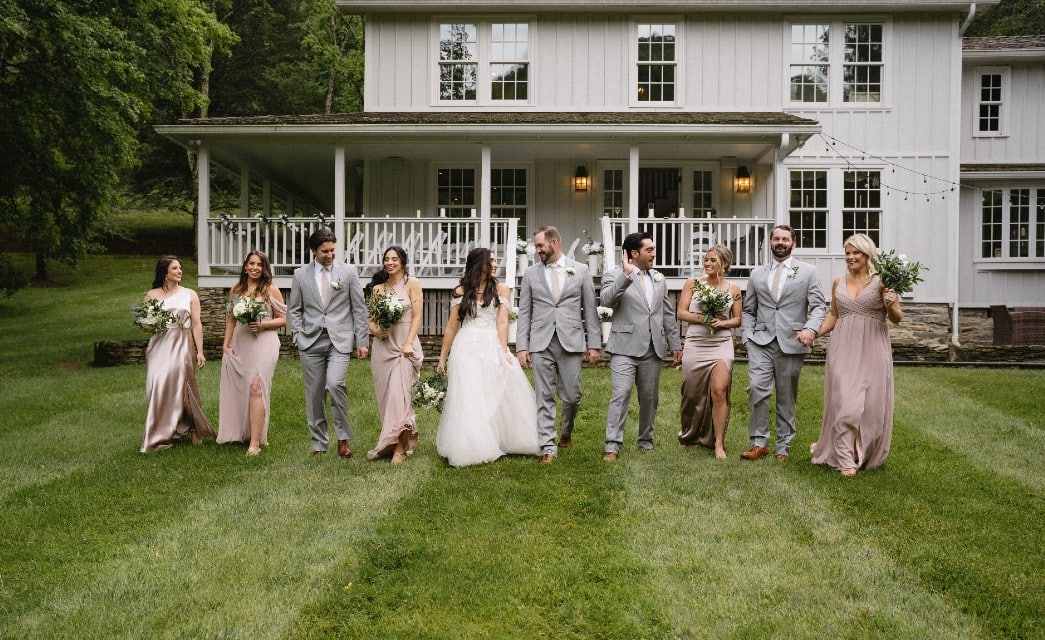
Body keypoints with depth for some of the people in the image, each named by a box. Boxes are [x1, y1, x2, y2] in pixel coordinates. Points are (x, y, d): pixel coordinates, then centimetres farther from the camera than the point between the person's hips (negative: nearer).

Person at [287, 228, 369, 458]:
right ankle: (319, 444, 19)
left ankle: (343, 437, -4)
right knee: (314, 394, 5)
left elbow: (359, 309, 4)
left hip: (340, 340, -2)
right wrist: (299, 336, 0)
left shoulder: (349, 272, 3)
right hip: (311, 342, 2)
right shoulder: (301, 274, 7)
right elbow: (294, 309, 13)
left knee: (334, 384, -21)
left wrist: (362, 341, 1)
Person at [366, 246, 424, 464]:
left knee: (399, 394, -11)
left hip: (404, 345, -4)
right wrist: (375, 330, -9)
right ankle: (390, 441, 18)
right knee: (384, 395, 6)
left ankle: (399, 447, -8)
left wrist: (408, 344, -13)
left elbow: (417, 316, -3)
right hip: (382, 346, 4)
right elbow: (371, 319, 13)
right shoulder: (378, 288, 13)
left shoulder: (412, 284, 2)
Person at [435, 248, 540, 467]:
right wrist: (442, 358, 6)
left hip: (493, 348, 1)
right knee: (468, 400, -4)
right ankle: (471, 448, 6)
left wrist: (504, 351, -12)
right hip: (467, 350, -1)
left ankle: (498, 442, 17)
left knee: (498, 398, 1)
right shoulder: (461, 291, 6)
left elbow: (502, 323, 0)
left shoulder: (500, 289, 7)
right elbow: (451, 327, 8)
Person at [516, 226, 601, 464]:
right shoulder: (531, 274, 9)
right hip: (541, 344, 1)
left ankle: (567, 431, 32)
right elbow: (524, 312, 8)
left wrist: (594, 343, 1)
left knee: (571, 395, 4)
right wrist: (521, 346, 0)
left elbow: (590, 309, 6)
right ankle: (548, 447, 6)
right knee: (545, 397, 0)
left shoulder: (580, 271, 6)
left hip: (571, 343, -1)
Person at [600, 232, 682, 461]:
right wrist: (626, 275, -29)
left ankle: (646, 441, 26)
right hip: (625, 347, -5)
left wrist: (675, 344, 17)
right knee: (620, 395, -12)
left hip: (653, 349, 6)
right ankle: (613, 446, -9)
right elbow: (606, 300, -22)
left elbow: (668, 314, 20)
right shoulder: (614, 275, -2)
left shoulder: (659, 279, 16)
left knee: (649, 398, 11)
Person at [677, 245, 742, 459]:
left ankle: (718, 443, -2)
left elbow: (738, 319, 11)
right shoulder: (693, 283, 3)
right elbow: (681, 312, 1)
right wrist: (702, 318, -14)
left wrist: (723, 323, -10)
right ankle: (690, 435, 33)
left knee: (719, 392, -13)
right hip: (695, 345, 1)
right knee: (692, 393, 9)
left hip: (722, 345, 0)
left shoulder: (733, 289, 5)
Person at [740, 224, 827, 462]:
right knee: (757, 388, -15)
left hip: (791, 343, -1)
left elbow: (818, 306, 0)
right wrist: (746, 335, 1)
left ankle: (783, 447, 16)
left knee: (786, 398, 5)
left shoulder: (807, 272, 7)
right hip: (761, 342, 1)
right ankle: (759, 443, -5)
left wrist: (811, 328, -19)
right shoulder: (757, 274, 14)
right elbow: (748, 310, 17)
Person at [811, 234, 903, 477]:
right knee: (844, 402, -3)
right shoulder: (838, 282, 10)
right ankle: (845, 459, 3)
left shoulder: (882, 281, -2)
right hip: (843, 348, 2)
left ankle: (866, 454, 21)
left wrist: (890, 305, -19)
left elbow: (897, 319, 1)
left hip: (872, 349, -2)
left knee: (871, 403, 3)